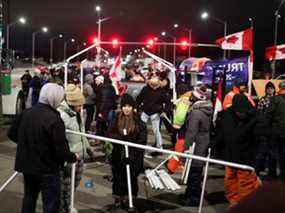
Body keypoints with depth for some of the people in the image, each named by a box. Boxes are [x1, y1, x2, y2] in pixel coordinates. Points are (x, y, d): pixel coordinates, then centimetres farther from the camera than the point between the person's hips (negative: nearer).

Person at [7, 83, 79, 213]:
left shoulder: (26, 113, -3)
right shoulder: (54, 119, -22)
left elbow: (12, 134, 8)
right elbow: (61, 149, -21)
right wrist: (73, 157, -2)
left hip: (26, 165, 7)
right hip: (47, 169, -7)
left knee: (29, 197, 24)